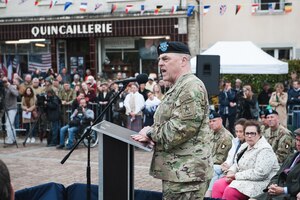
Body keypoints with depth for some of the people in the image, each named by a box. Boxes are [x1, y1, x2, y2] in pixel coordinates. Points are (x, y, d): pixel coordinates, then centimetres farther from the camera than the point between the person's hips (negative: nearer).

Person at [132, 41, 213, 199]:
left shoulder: (191, 86, -15)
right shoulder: (178, 88, 19)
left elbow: (181, 128, -23)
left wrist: (151, 133, -9)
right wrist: (151, 133, 5)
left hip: (186, 172, -11)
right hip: (177, 170, 11)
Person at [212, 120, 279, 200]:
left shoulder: (265, 150, -16)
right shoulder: (245, 146, 13)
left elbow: (259, 173, -26)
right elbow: (237, 164, 20)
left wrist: (236, 175, -20)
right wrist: (230, 172, -4)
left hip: (259, 183, -9)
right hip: (242, 179, 9)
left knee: (230, 191, -28)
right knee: (218, 185, -9)